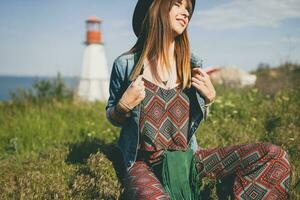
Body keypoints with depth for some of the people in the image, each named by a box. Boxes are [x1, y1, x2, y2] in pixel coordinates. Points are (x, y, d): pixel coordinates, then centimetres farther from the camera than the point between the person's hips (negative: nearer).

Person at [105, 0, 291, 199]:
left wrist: (209, 97, -3)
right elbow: (113, 119, 8)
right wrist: (125, 105, -13)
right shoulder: (126, 65, -5)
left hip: (189, 159, 5)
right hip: (145, 165, -4)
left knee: (274, 155, -13)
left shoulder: (192, 66, 5)